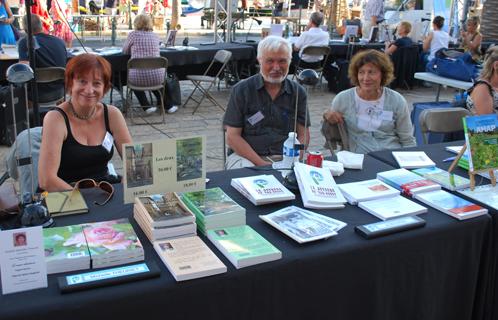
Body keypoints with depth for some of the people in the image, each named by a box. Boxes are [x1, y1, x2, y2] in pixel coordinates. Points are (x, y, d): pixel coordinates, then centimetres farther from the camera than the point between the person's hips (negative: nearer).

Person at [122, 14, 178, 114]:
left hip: (139, 78, -3)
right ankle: (168, 105, 40)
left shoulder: (133, 34, 0)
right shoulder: (155, 36, 11)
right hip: (157, 77, 3)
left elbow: (125, 51, 15)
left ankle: (147, 106, 22)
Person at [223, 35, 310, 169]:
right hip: (246, 155, -3)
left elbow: (303, 134, 9)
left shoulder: (298, 92, 10)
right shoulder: (241, 90, 1)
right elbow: (232, 136, -3)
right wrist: (261, 163, -15)